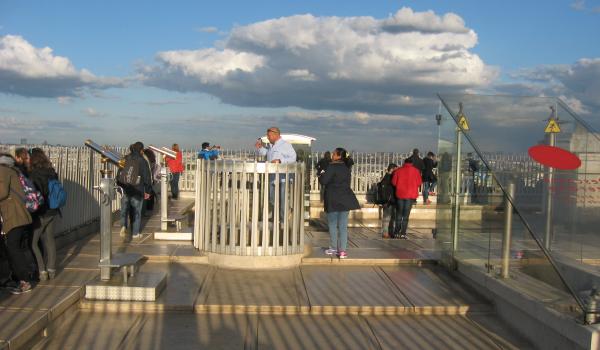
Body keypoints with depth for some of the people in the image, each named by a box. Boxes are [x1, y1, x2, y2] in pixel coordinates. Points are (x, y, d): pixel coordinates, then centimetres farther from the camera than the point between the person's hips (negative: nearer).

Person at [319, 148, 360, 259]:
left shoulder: (332, 167, -12)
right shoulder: (346, 167, 10)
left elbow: (323, 181, -17)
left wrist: (321, 176, 3)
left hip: (333, 200, -5)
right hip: (345, 199, 6)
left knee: (332, 224, 6)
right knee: (343, 225, 3)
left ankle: (333, 248, 13)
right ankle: (342, 250, -2)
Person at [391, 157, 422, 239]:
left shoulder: (398, 170, 1)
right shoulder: (416, 171, 0)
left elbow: (393, 182, 2)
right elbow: (419, 183, 1)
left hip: (400, 194, 1)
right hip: (410, 195, -1)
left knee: (399, 214, 12)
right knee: (406, 215, 1)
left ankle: (396, 233, 13)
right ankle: (403, 233, -3)